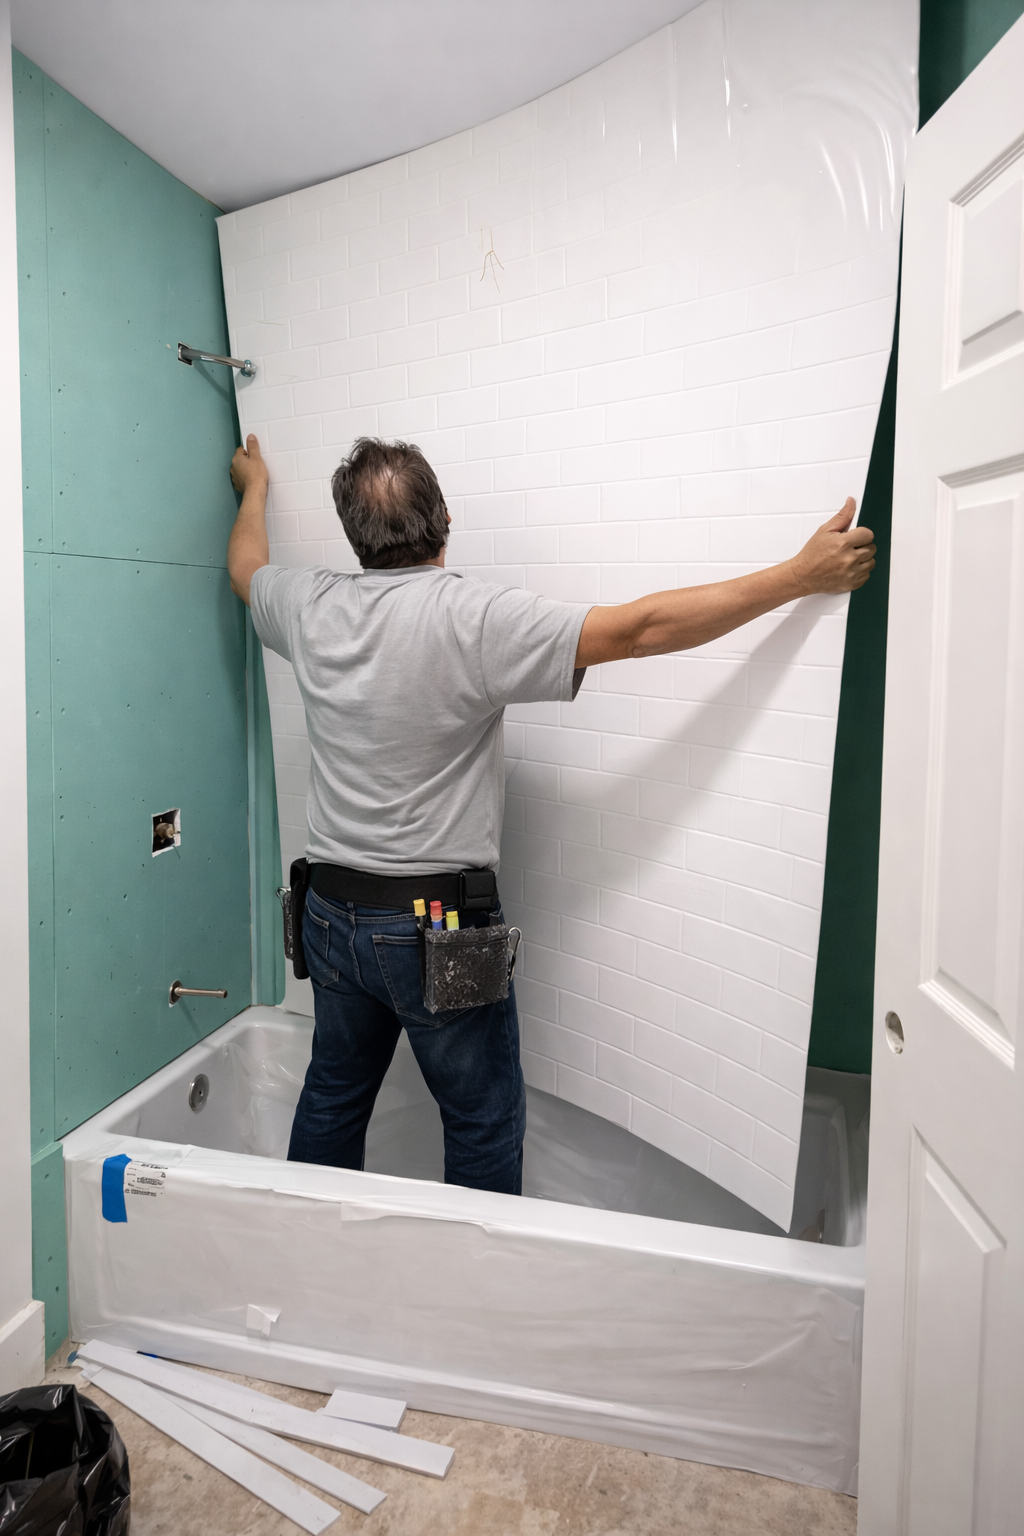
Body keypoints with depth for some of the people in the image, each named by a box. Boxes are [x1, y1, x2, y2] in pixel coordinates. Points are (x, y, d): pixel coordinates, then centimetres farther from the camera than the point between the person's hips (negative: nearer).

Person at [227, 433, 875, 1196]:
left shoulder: (311, 607, -3)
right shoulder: (475, 618, -20)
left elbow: (246, 567, 21)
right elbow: (644, 627, -21)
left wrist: (255, 488, 42)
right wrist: (802, 574, -14)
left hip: (332, 911, 6)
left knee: (334, 1094, 24)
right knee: (486, 1120, 12)